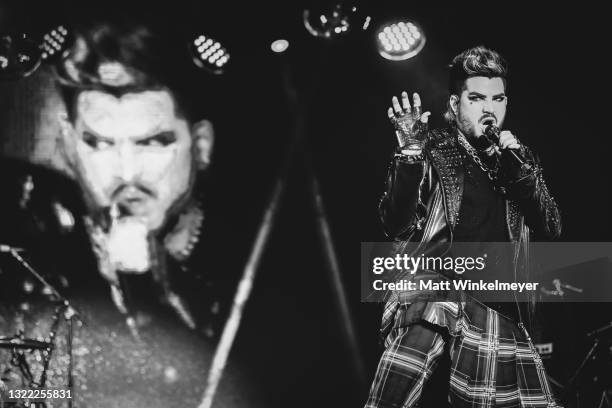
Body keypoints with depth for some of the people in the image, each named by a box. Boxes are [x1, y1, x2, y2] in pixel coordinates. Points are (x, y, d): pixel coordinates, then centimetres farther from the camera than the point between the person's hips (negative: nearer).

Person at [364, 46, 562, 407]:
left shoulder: (518, 157, 19)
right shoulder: (434, 152, 7)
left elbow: (551, 229, 8)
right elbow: (398, 226, -5)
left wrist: (522, 169, -5)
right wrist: (410, 154, -17)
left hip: (501, 311, 4)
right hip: (433, 293, -4)